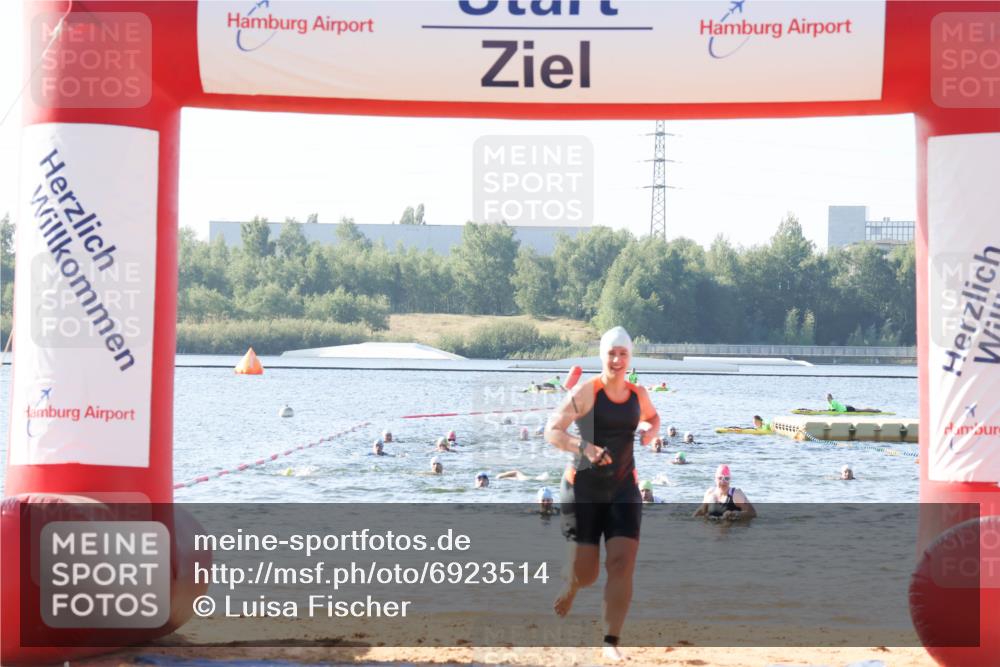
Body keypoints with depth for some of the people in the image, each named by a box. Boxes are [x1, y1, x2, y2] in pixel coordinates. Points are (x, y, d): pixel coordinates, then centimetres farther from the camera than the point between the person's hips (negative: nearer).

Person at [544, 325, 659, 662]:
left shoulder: (638, 394, 5)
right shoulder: (586, 391, -10)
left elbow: (652, 418, 28)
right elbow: (551, 431, -13)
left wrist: (650, 432, 4)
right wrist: (584, 448, -29)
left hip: (623, 488, 3)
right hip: (584, 487, -3)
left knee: (622, 563, -12)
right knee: (585, 573, -3)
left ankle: (611, 643, -4)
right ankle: (569, 587, 37)